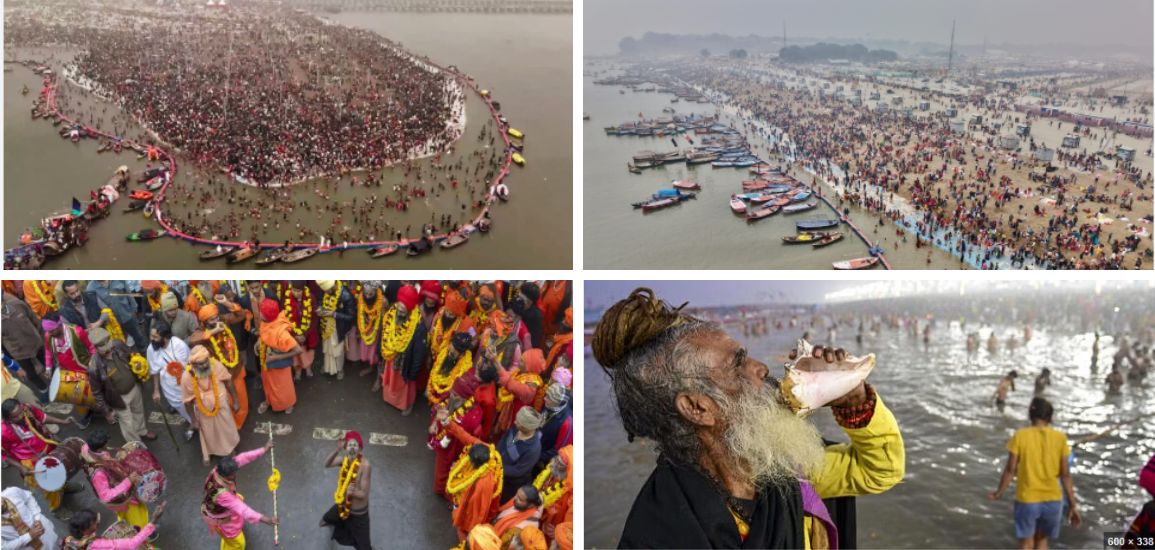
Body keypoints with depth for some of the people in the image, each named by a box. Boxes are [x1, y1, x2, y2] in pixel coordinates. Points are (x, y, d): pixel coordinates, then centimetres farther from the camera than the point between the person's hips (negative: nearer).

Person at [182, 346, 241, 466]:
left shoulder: (216, 365, -29)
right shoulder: (187, 377, -33)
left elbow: (228, 382, -11)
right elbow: (188, 401, -18)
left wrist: (235, 400, -4)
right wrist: (194, 420, -9)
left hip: (221, 406, 1)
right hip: (204, 411, -1)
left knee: (227, 430, 25)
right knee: (207, 434, 25)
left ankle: (229, 449, 57)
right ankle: (206, 454, 57)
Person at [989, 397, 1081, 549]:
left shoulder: (1020, 436, -10)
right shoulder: (1060, 438, -4)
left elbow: (1011, 469, -8)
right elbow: (1065, 475, -3)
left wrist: (999, 492, 7)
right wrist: (1073, 504, 5)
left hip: (1027, 499, -2)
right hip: (1052, 500, 2)